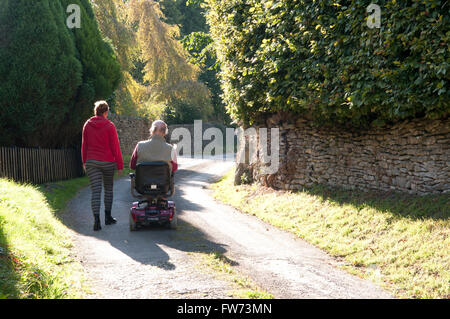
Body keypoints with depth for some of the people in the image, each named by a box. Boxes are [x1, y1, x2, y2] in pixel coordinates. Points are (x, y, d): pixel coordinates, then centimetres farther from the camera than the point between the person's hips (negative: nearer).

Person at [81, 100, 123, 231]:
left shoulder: (87, 125, 4)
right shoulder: (109, 126, -6)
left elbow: (84, 145, 10)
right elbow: (115, 147, -7)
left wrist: (84, 162, 19)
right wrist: (120, 165, -3)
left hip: (91, 162, 2)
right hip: (107, 162, -2)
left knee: (95, 191, -3)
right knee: (108, 189, 15)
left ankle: (96, 219, -16)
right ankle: (108, 217, 20)